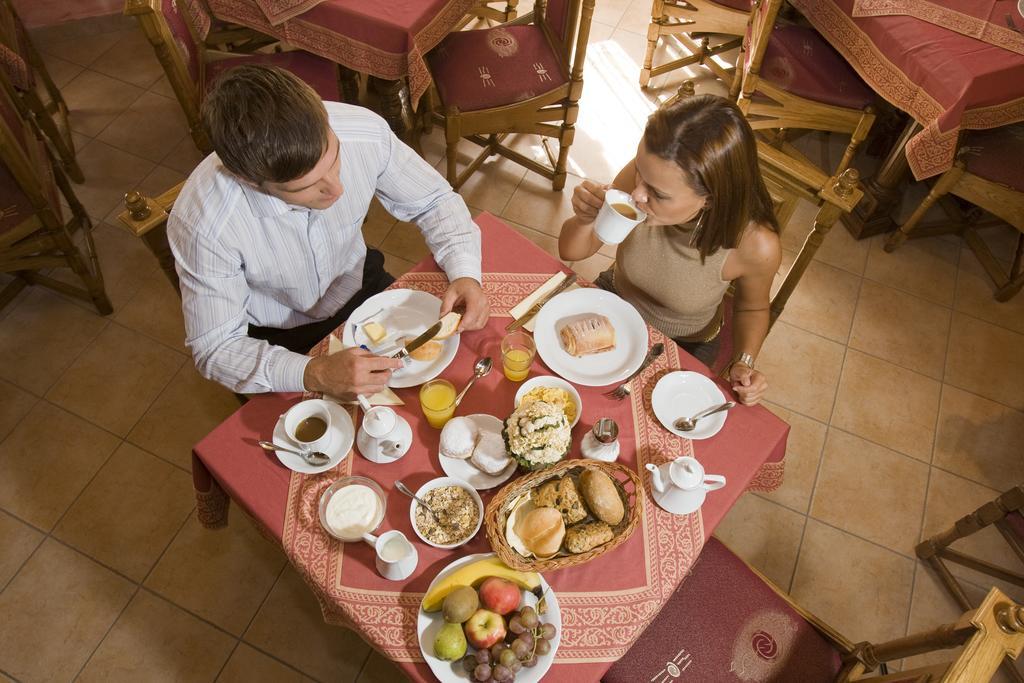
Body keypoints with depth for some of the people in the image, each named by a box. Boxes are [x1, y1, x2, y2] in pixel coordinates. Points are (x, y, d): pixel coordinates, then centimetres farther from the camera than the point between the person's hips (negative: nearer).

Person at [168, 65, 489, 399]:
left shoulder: (365, 131, -29)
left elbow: (433, 200, -10)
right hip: (279, 338, -3)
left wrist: (465, 272, -28)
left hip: (359, 287, 4)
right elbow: (216, 349, -24)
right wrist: (315, 375, -40)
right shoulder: (202, 225, -36)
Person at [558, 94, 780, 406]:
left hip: (682, 348, -2)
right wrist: (584, 219, -36)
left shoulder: (756, 246, -34)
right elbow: (572, 251, -14)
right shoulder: (643, 174, -30)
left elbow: (752, 308, -8)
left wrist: (744, 363, -26)